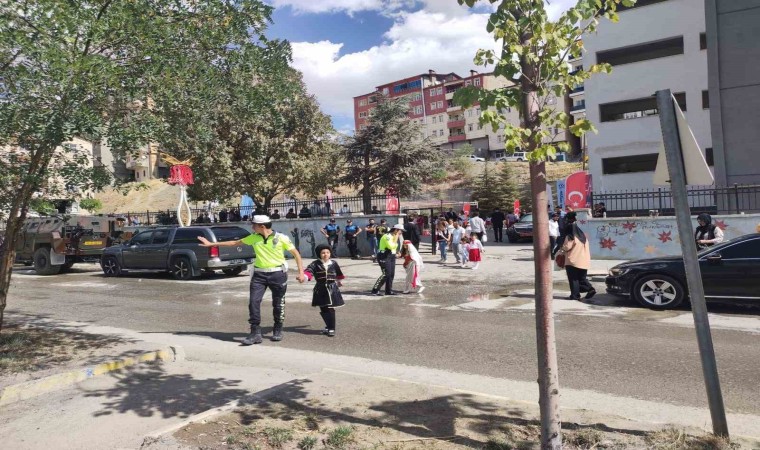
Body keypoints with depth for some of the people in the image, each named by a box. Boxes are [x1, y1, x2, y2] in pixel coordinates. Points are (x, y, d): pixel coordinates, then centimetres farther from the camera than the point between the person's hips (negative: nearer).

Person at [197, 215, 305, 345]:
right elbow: (235, 243, 13)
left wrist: (301, 272, -10)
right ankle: (255, 333, 3)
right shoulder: (254, 238, 3)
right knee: (254, 301, -7)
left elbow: (296, 253, -3)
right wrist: (212, 244, 15)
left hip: (278, 274, -3)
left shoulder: (281, 238, -8)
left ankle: (278, 331, 26)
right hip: (259, 274, 3)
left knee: (278, 304, 6)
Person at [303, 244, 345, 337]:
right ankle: (329, 326, 26)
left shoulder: (334, 263, 2)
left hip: (332, 289, -1)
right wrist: (303, 276, -39)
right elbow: (309, 270, -19)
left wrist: (339, 281, 34)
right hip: (320, 290, 1)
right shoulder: (315, 264, -3)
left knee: (331, 310, -4)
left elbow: (338, 274, 20)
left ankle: (331, 329, 3)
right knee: (323, 310, 8)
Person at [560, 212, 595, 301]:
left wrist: (562, 248, 4)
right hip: (583, 261, 7)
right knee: (582, 277, 18)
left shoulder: (569, 237, -14)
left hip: (572, 261, -7)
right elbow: (586, 247, 14)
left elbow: (566, 247, -17)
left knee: (573, 279, 2)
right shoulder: (582, 235, 9)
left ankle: (575, 295, 2)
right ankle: (590, 289, 2)